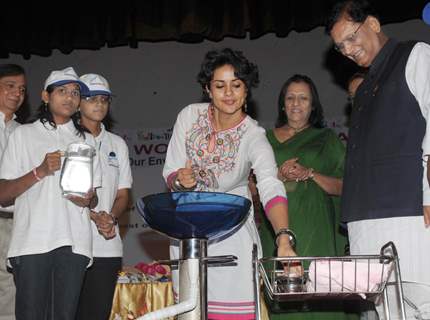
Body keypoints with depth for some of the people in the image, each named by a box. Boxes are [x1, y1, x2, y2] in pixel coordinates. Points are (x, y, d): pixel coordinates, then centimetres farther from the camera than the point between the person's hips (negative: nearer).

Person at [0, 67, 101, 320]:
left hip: (74, 242, 2)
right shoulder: (24, 134, 12)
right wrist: (40, 171, -9)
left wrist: (88, 200, -3)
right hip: (32, 240, -2)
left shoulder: (87, 140, 21)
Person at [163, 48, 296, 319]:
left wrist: (284, 238, -51)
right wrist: (180, 180, -26)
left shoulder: (253, 137, -19)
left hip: (232, 236, -3)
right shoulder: (190, 116, -7)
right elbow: (170, 172, -1)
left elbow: (271, 187, -35)